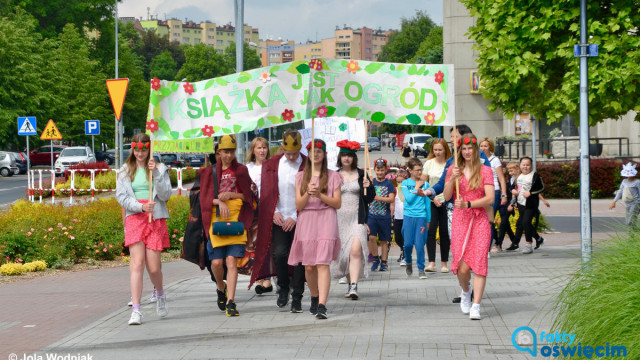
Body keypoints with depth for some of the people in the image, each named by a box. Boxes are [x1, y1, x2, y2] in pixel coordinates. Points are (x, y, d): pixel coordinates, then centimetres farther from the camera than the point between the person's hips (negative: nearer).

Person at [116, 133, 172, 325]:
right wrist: (141, 206, -13)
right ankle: (135, 310, -16)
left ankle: (160, 294, 30)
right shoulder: (125, 171, 10)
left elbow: (165, 195, -2)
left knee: (153, 266, -4)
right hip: (134, 218, 0)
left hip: (156, 218, 0)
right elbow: (121, 196, 2)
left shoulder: (160, 169, 7)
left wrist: (156, 173, -13)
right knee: (137, 262, -13)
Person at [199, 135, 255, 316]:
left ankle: (230, 302, -12)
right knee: (216, 262, -3)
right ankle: (221, 288, 28)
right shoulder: (210, 172, 11)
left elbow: (248, 196, 9)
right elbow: (205, 197, 4)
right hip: (216, 219, 1)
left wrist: (231, 195, -8)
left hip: (237, 219, -1)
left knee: (232, 261, -10)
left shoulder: (241, 170, 11)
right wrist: (220, 202, -15)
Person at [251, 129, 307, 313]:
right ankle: (283, 287, 13)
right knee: (279, 253, -12)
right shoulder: (271, 165, 7)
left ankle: (297, 297, 9)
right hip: (278, 219, 1)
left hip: (299, 220, -1)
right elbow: (265, 191, 11)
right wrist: (274, 212, -2)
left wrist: (295, 218, -8)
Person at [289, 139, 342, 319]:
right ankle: (314, 298, 28)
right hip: (306, 221, 3)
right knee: (309, 266, 4)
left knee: (323, 263, -15)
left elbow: (337, 203, 2)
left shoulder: (333, 176, 7)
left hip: (326, 219, -3)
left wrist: (320, 195, -11)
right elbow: (298, 205, 6)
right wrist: (308, 193, -13)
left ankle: (322, 305, -23)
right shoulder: (301, 177, 13)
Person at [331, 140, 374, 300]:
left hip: (357, 219, -2)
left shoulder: (361, 175, 6)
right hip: (339, 219, 2)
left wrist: (368, 187, -11)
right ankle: (350, 284, 19)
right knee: (343, 253, 5)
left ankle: (354, 286, -22)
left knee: (356, 251, -18)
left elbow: (370, 198, 8)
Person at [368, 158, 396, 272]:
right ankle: (376, 258, 4)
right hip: (372, 214, 1)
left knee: (384, 240, 5)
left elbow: (391, 199, -9)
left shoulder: (389, 184, 1)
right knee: (372, 237, -14)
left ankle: (383, 262, 15)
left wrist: (378, 198, -20)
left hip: (385, 216, -1)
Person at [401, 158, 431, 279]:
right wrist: (417, 188, -5)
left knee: (419, 244, -6)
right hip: (409, 216, 0)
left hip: (421, 217, 0)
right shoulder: (405, 183, 5)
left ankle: (421, 269, 3)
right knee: (408, 243, -2)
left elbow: (427, 202, 11)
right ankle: (408, 263, 26)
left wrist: (428, 220, 10)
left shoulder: (425, 184, 7)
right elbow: (409, 199, -8)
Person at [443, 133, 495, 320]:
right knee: (462, 266, -7)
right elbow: (446, 196, 3)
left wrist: (468, 204, -16)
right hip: (460, 220, 1)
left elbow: (490, 198, -5)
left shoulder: (485, 171, 4)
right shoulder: (454, 170, 11)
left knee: (479, 262, -11)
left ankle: (475, 307, -10)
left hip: (480, 220, -1)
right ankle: (465, 292, 26)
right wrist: (452, 179, -13)